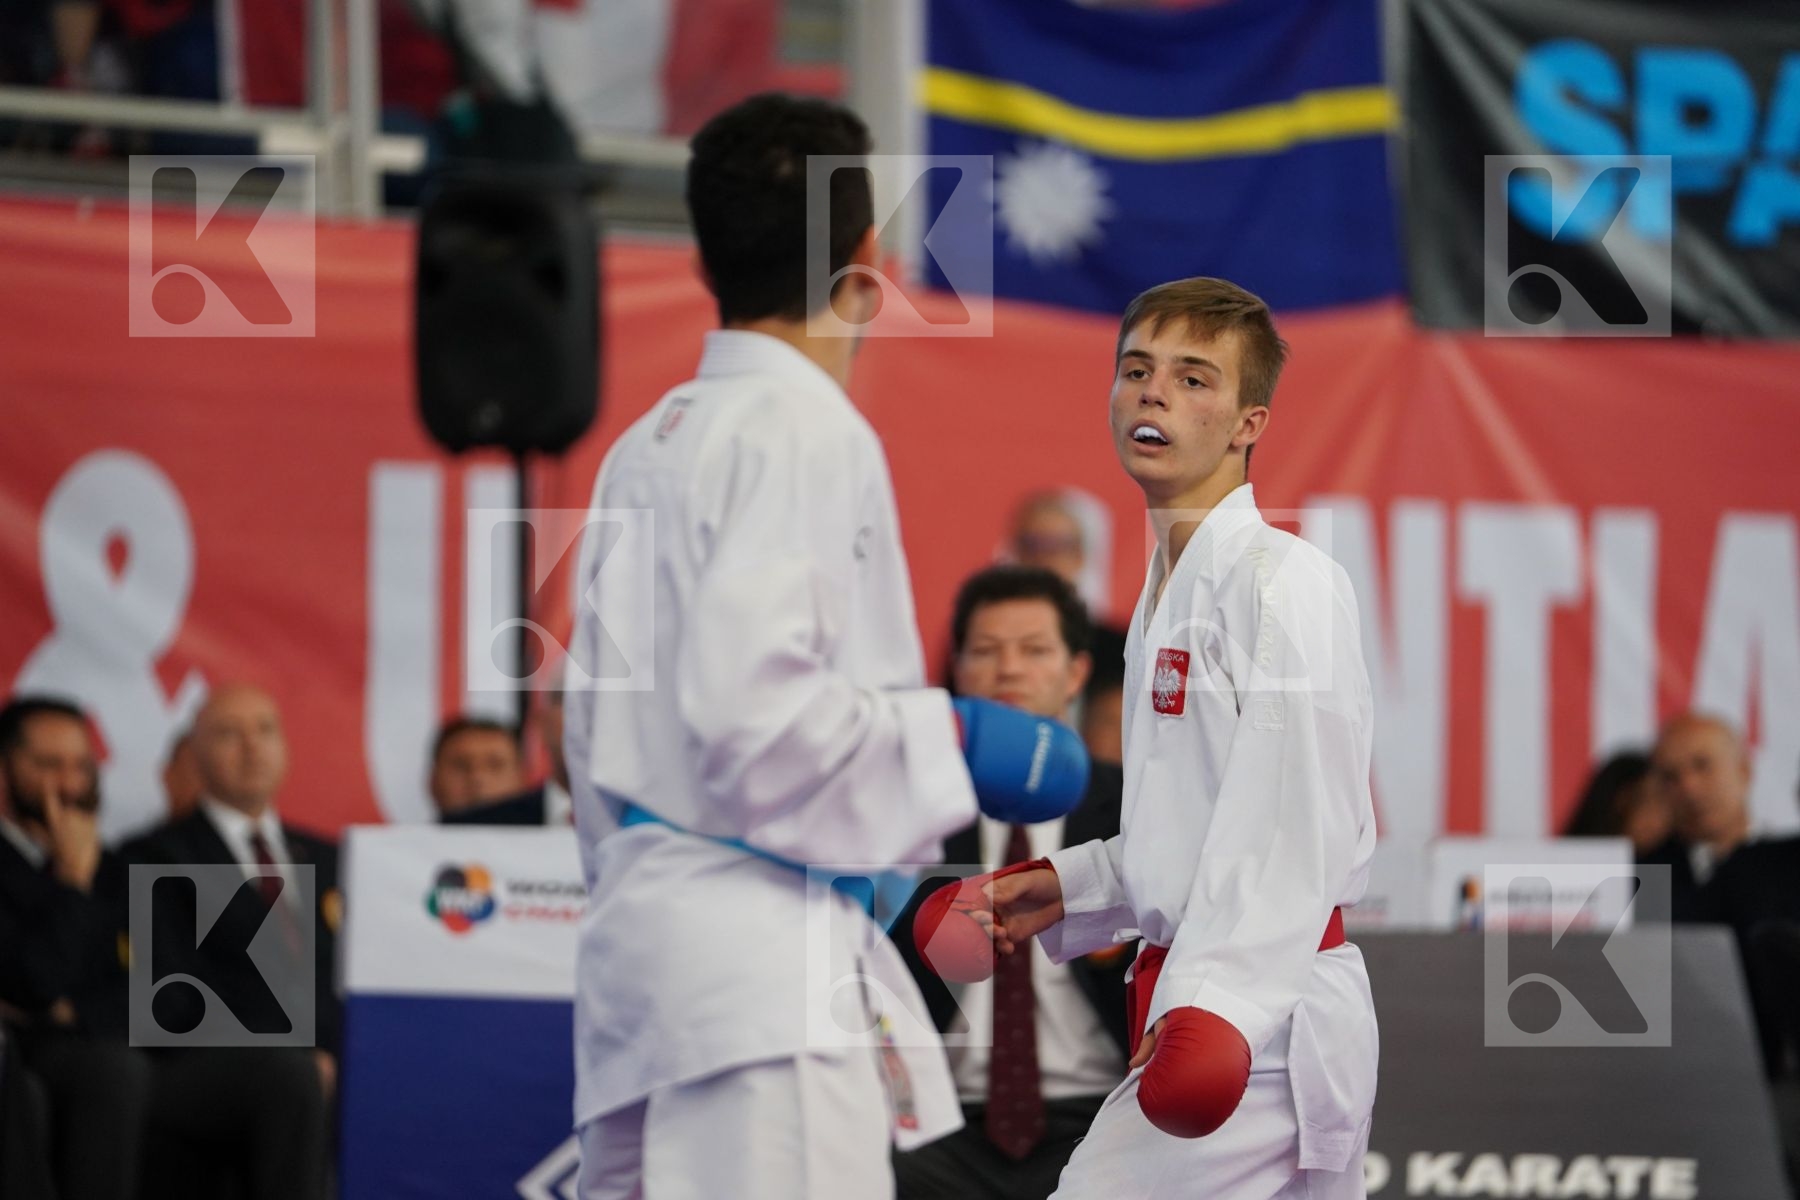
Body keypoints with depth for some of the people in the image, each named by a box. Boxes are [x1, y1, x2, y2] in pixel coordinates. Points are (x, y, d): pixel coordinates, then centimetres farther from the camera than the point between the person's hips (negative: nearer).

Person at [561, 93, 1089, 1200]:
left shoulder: (647, 447, 18)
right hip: (759, 954, -10)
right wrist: (955, 745, -7)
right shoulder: (803, 431, -8)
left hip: (640, 931, 10)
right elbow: (749, 708, -17)